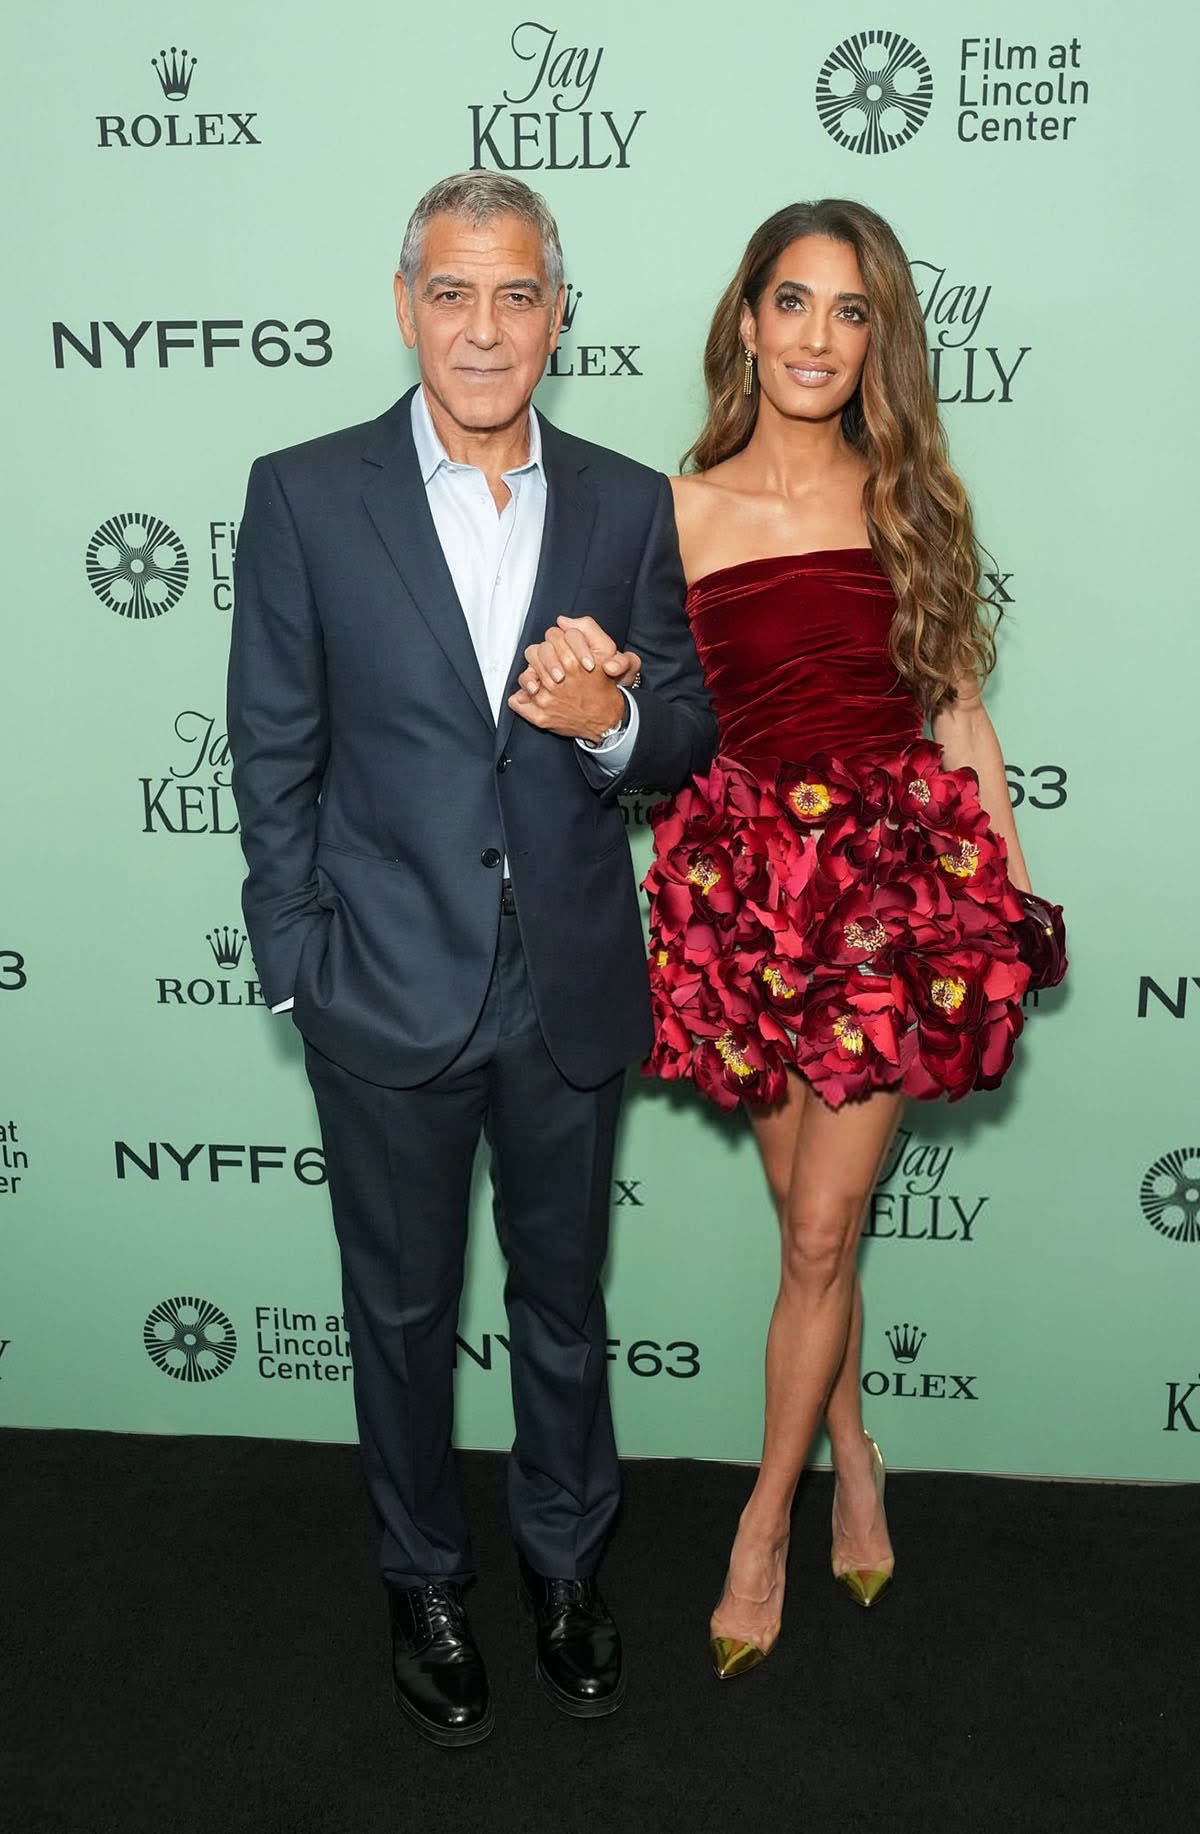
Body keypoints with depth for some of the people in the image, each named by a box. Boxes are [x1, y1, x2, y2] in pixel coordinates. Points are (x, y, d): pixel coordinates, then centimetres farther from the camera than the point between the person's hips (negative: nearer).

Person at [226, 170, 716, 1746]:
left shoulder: (627, 504, 0)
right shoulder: (305, 494, -6)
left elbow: (689, 738, 4)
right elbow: (275, 751, -3)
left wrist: (614, 719, -19)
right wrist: (297, 963, -6)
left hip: (574, 989, 2)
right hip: (388, 988, -1)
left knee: (565, 1296, 18)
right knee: (403, 1306, 16)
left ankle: (566, 1558, 42)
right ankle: (425, 1579, 39)